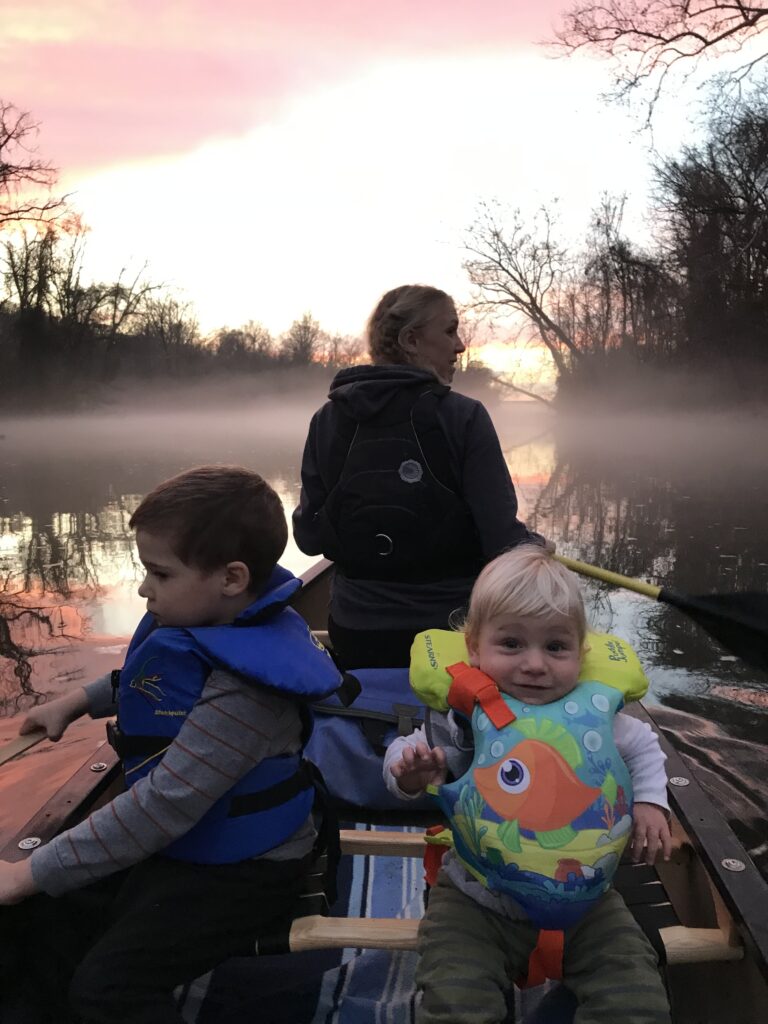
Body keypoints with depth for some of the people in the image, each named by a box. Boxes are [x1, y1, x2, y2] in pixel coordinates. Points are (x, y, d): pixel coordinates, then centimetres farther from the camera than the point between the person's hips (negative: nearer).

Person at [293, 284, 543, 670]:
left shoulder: (326, 420, -4)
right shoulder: (463, 417, -14)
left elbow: (310, 538, -1)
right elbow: (502, 539, -17)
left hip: (356, 635, 3)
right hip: (452, 633, -2)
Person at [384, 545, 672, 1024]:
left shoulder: (597, 707, -9)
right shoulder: (467, 714, -18)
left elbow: (643, 747, 12)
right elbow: (408, 756, -9)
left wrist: (649, 802, -1)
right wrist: (410, 773, -31)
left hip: (586, 899, 3)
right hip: (477, 904, -2)